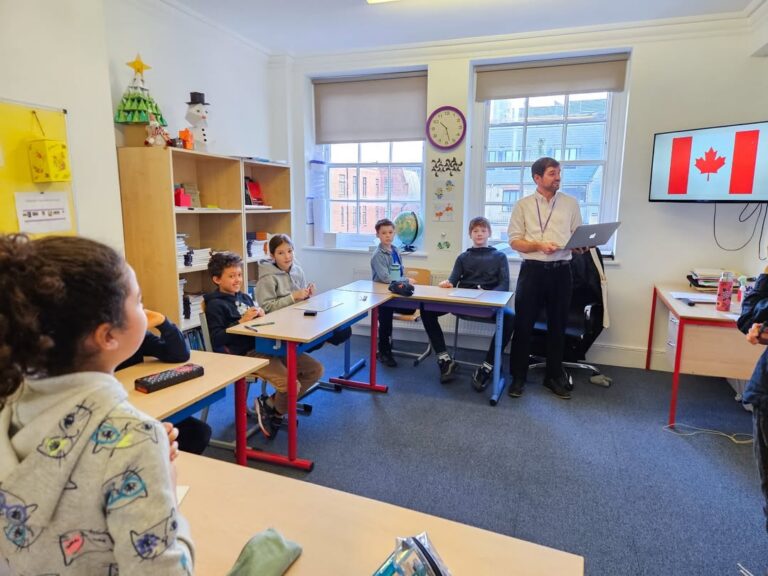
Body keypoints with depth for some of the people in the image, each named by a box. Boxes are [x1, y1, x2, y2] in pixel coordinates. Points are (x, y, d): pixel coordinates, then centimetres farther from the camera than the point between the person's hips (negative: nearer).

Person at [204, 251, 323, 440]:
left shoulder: (244, 297, 21)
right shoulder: (215, 305, 0)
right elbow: (216, 340, -10)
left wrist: (261, 315, 3)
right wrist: (242, 321, -15)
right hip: (246, 354, -8)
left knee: (315, 369, 1)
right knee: (291, 385, -27)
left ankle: (274, 406, 10)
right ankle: (272, 408, 8)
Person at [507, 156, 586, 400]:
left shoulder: (571, 203, 8)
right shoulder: (523, 205, 3)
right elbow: (514, 241, -2)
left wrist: (582, 245, -14)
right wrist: (539, 246, -17)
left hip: (561, 271, 2)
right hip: (532, 270, -2)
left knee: (557, 326, 10)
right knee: (523, 325, 2)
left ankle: (554, 377, 25)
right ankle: (518, 377, 15)